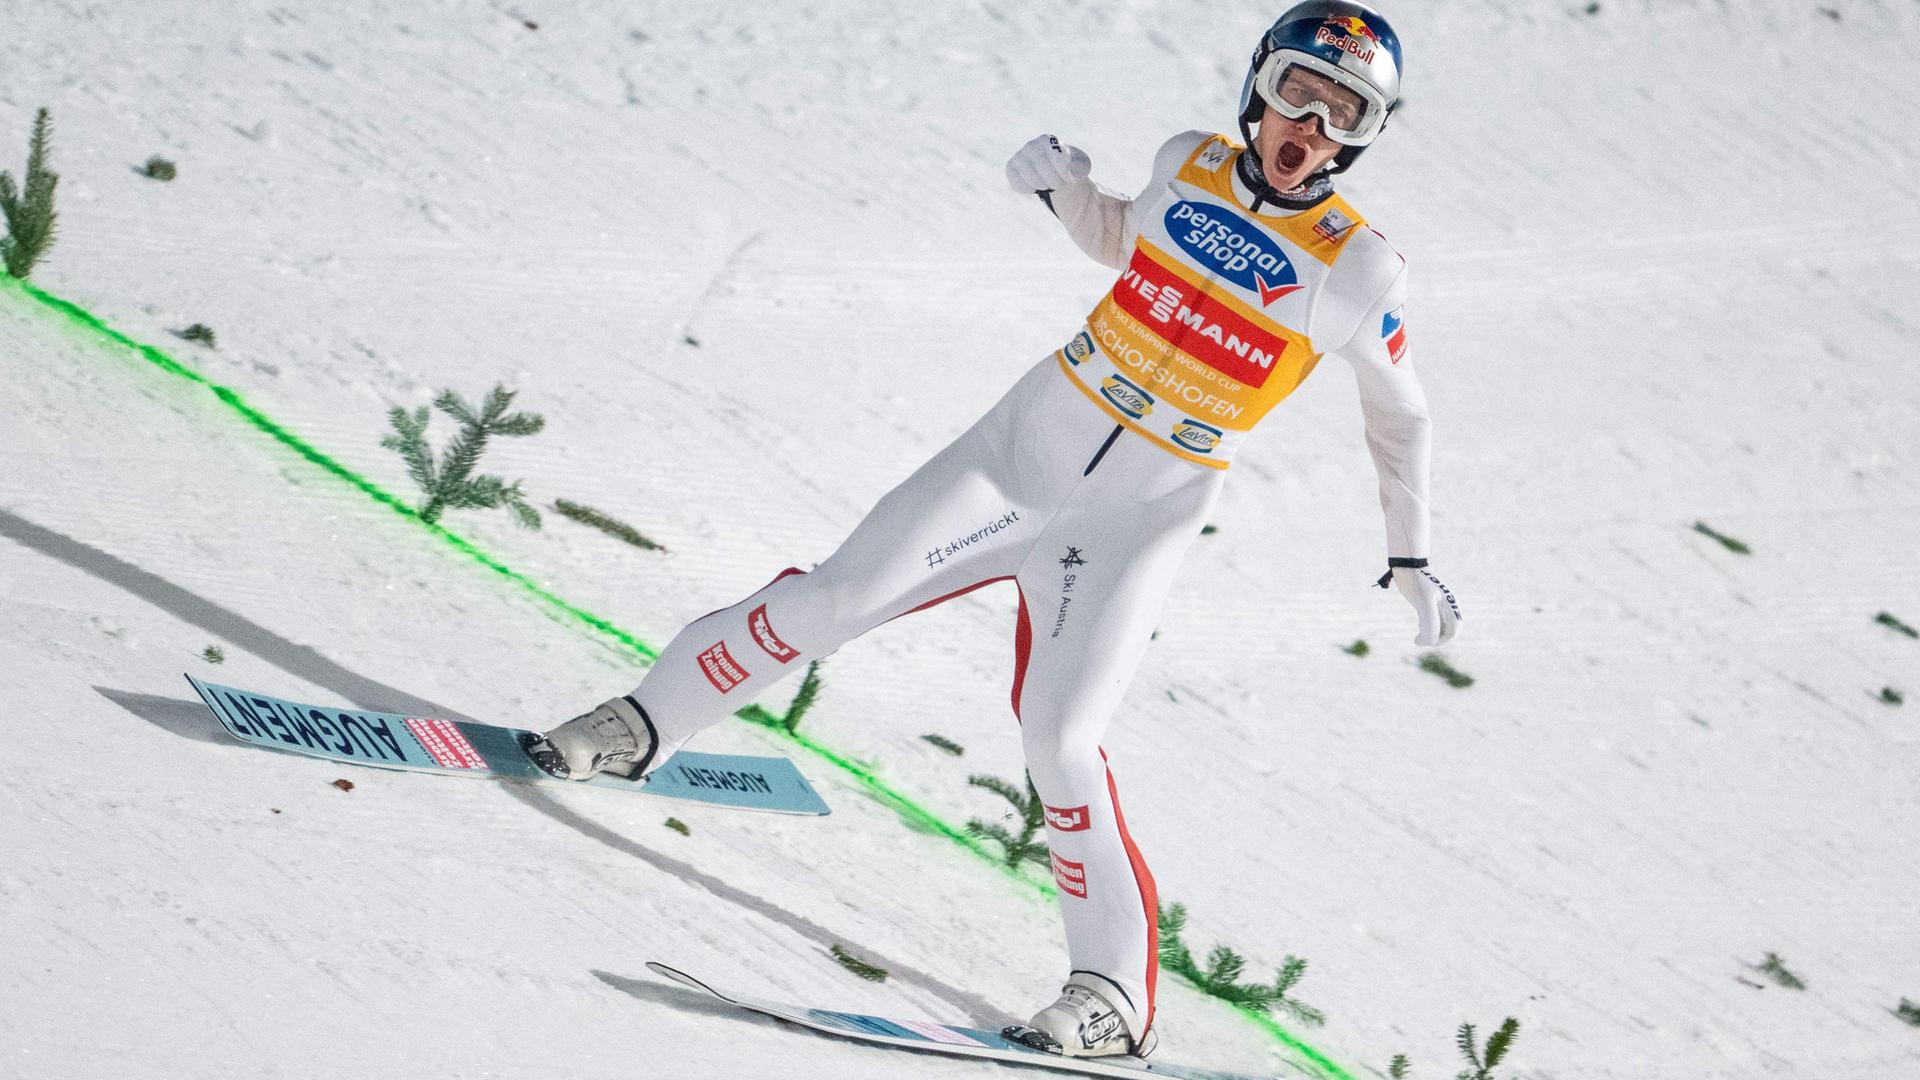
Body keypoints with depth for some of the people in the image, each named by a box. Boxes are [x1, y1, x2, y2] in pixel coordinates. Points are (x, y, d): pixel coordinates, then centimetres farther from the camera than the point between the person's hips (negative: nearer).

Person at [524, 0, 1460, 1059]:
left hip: (1137, 518, -3)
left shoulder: (1356, 268, -11)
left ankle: (1114, 990, 0)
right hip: (1028, 440, 4)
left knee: (1058, 738, -14)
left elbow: (1400, 416, 3)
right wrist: (1062, 184, 0)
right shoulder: (1190, 164, -1)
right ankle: (644, 723, 19)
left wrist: (1411, 559, 3)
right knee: (833, 598, -1)